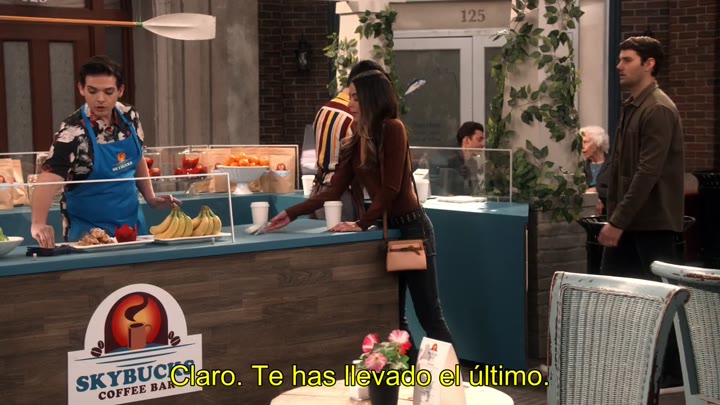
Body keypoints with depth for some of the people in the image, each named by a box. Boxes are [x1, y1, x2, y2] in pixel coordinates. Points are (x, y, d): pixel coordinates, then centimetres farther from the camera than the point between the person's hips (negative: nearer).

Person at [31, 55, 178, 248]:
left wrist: (151, 198, 4)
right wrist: (39, 224, -48)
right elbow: (47, 181, -32)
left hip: (132, 223, 6)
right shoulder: (73, 133, -22)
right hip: (89, 231, -6)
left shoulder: (129, 116, -4)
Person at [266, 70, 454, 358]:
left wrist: (362, 224, -16)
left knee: (429, 315, -4)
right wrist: (292, 214, 5)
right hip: (386, 228, 8)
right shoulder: (356, 140, 10)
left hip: (411, 227, -8)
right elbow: (334, 191, 9)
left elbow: (391, 187, -17)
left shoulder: (392, 129, -13)